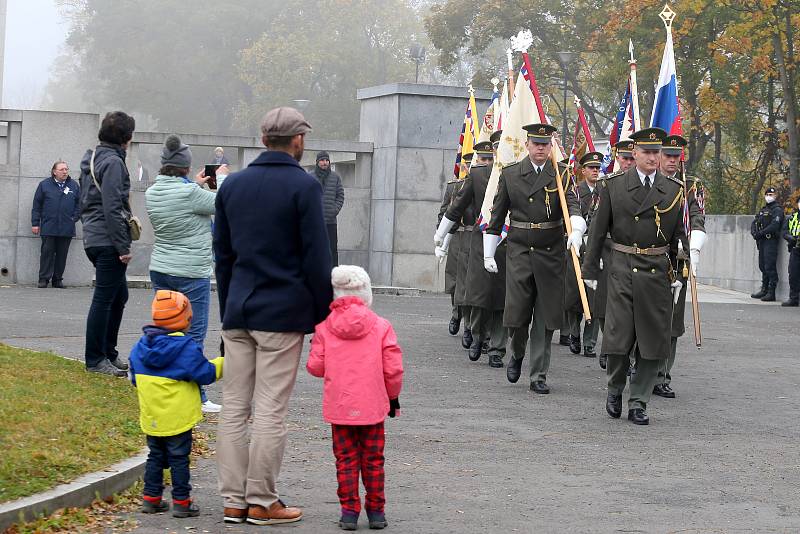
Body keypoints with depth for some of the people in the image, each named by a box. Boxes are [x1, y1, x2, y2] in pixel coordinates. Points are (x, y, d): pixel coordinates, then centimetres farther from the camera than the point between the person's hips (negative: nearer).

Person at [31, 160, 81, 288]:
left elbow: (79, 203, 15)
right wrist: (35, 223, 1)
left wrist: (75, 218, 3)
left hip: (67, 228, 2)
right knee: (47, 252, -2)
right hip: (48, 227, -2)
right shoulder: (44, 185, 4)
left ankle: (58, 279, 12)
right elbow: (36, 205, 5)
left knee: (62, 255, 5)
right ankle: (44, 278, 3)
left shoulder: (74, 185, 9)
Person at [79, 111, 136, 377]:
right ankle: (95, 359, 1)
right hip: (108, 240, -10)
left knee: (119, 295, 17)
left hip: (93, 239, 10)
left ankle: (108, 353, 23)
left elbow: (84, 202, 21)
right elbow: (112, 208, -20)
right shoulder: (113, 162, -14)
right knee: (104, 299, -4)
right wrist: (123, 247, -18)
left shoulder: (91, 159, 15)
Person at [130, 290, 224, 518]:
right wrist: (222, 363, 5)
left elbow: (135, 379, 15)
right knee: (179, 458, 2)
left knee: (155, 456, 16)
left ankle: (151, 498, 18)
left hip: (151, 417, 6)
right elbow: (205, 373, -11)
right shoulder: (186, 348, -16)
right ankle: (182, 502, 6)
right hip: (177, 417, -6)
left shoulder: (140, 347, 4)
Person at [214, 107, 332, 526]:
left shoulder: (232, 185, 11)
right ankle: (262, 502, 2)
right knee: (270, 411, -2)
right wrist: (322, 314, -1)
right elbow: (316, 256, -9)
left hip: (238, 313, 5)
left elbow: (222, 253, 15)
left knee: (234, 408, 7)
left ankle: (234, 500, 9)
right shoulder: (303, 186, -8)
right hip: (283, 313, -5)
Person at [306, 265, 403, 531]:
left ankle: (349, 510, 5)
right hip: (372, 406, 0)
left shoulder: (324, 327, -3)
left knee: (346, 459, 8)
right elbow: (393, 369, -3)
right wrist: (393, 395, 13)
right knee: (373, 459, 10)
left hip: (339, 406, 0)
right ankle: (376, 510, 15)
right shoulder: (381, 326, -5)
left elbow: (315, 366, -3)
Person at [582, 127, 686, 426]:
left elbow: (678, 236, 12)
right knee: (618, 336, -6)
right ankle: (615, 388, 19)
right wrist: (590, 270, 3)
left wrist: (678, 277, 9)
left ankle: (638, 402, 11)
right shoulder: (613, 185, 2)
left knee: (653, 340, 1)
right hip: (622, 268, -2)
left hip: (658, 271, 2)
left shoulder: (674, 190, 6)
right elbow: (598, 230, 5)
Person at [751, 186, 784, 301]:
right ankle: (764, 289, 20)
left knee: (770, 266, -11)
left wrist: (761, 233, -19)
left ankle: (771, 292, -11)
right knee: (762, 266, 12)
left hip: (771, 241, -8)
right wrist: (754, 232, -4)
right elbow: (754, 222, 17)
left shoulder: (777, 210, -5)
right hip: (761, 241, 8)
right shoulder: (762, 210, 21)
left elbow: (774, 226, -18)